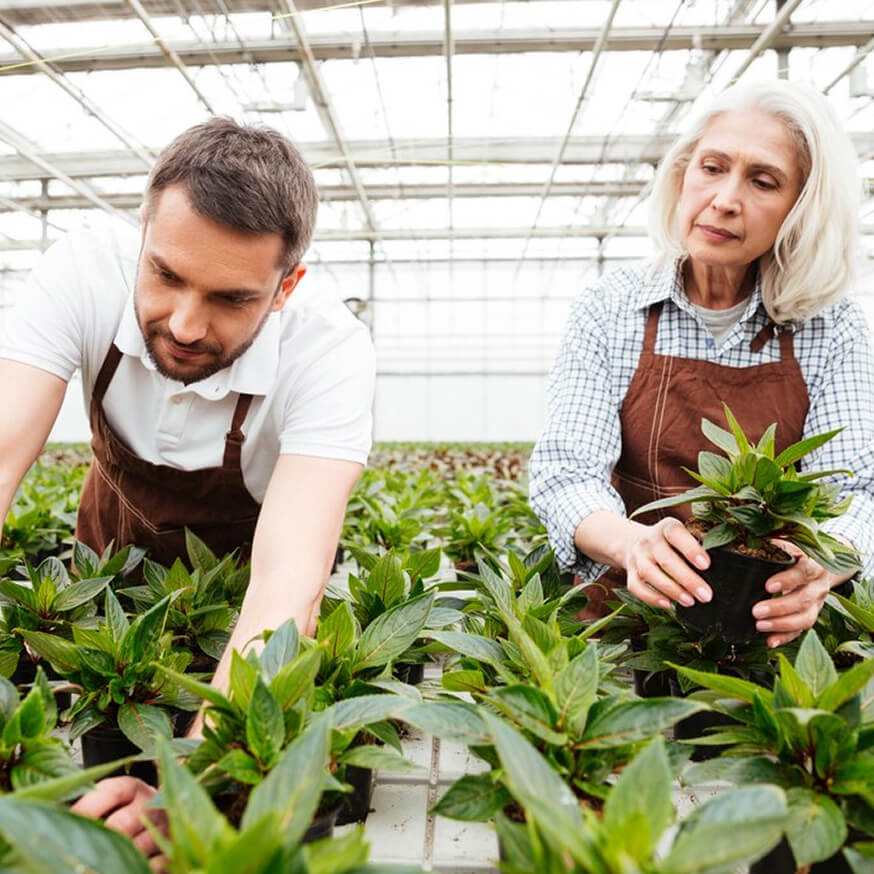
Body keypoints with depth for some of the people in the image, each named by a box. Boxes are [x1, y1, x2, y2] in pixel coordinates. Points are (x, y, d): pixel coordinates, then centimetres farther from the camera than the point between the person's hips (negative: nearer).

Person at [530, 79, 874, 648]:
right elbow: (565, 471, -11)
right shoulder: (609, 312, -3)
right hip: (630, 605, -1)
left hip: (774, 624, 1)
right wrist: (630, 542, -32)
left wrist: (818, 569, -29)